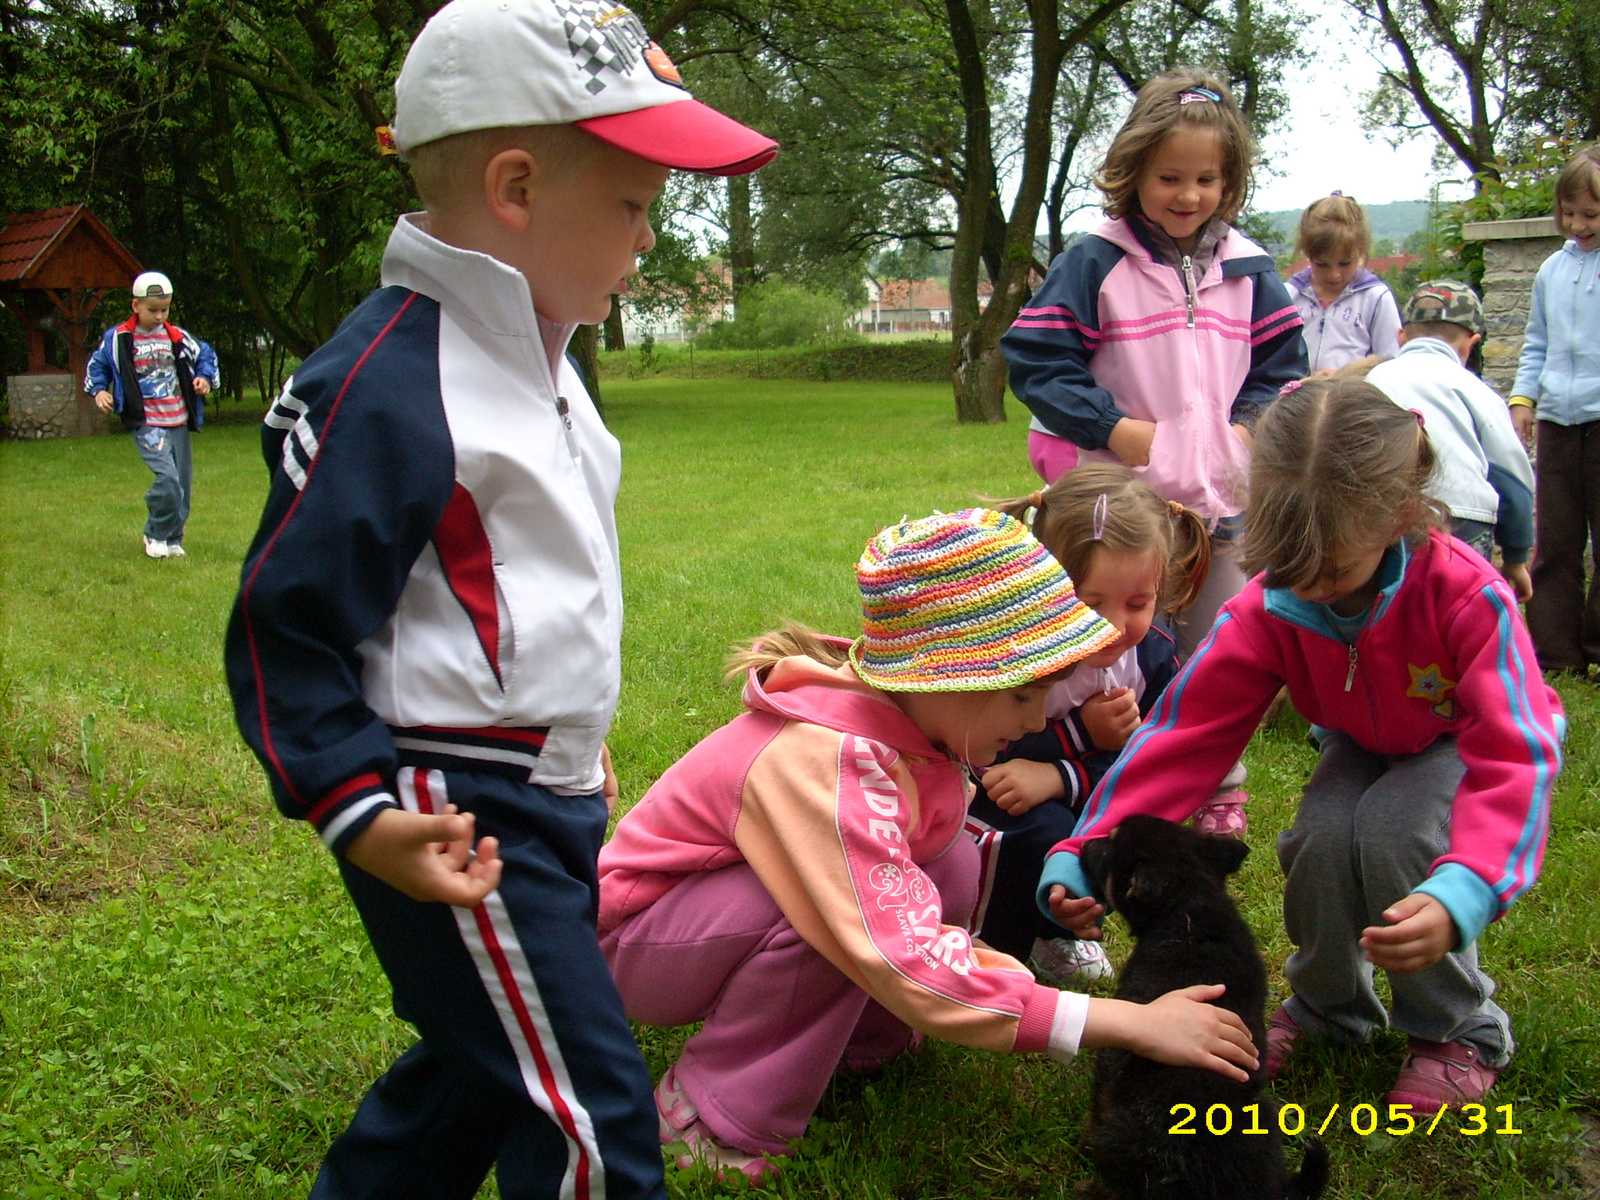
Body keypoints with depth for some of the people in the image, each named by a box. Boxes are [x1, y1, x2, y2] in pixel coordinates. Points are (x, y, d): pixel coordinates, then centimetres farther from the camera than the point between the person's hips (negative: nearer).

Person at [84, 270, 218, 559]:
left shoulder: (178, 338, 6)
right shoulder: (117, 339, 1)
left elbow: (205, 355, 19)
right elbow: (97, 365, 14)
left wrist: (205, 378, 1)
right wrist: (99, 391, -1)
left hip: (179, 421, 4)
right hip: (146, 423, -4)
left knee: (183, 481, 6)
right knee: (167, 476, -21)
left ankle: (172, 539, 23)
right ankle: (157, 536, -3)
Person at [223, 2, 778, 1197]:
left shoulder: (528, 354, 9)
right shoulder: (384, 386, -21)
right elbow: (286, 629, -18)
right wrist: (359, 814, -26)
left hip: (547, 794, 10)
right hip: (454, 825, -10)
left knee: (479, 1070, 23)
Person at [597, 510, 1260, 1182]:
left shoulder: (913, 724, -11)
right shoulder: (832, 759, -36)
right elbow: (912, 967, -41)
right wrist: (1133, 1025, -38)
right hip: (634, 942, -7)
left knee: (952, 866, -12)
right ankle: (715, 1114, -13)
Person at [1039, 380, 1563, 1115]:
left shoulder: (1467, 595, -36)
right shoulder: (1268, 610, -26)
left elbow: (1513, 759, -39)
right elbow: (1180, 736, -28)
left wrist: (1461, 896, -57)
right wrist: (1082, 860, -39)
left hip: (1469, 744, -3)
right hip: (1367, 745, 3)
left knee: (1390, 830, -32)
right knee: (1320, 835, -28)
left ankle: (1459, 1031, -6)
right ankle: (1328, 1006, 4)